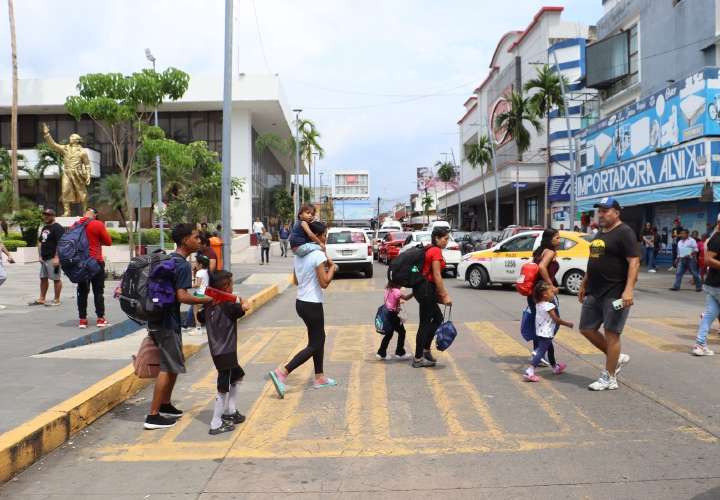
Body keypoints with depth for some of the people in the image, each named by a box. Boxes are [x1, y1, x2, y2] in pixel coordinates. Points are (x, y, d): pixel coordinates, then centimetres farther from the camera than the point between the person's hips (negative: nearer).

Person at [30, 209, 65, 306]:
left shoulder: (57, 228, -10)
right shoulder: (44, 228, 19)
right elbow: (40, 242, 24)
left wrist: (56, 258, -24)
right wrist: (40, 256, 13)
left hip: (53, 259, -10)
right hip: (44, 258, 10)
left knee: (56, 279, -3)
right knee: (43, 278, 14)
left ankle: (56, 300, 3)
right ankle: (41, 299, 23)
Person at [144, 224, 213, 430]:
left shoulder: (168, 259, 12)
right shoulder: (183, 265, -17)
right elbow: (182, 297, -24)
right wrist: (207, 300, -17)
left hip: (159, 319, 10)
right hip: (168, 322, -10)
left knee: (173, 365, 19)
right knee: (168, 367, -4)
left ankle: (165, 405, 30)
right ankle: (153, 416, 0)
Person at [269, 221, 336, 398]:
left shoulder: (299, 254, 9)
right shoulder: (319, 255, -17)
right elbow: (324, 283, -21)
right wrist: (332, 267, -5)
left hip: (301, 302, 9)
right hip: (312, 305, -9)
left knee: (319, 339, 21)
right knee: (314, 345, 0)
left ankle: (319, 378, 27)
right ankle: (282, 372, -10)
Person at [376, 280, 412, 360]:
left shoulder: (388, 290, 8)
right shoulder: (396, 291, -18)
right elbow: (406, 298, -20)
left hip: (387, 314, 9)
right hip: (393, 315, -9)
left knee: (389, 334, 17)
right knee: (401, 332, 7)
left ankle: (381, 353, 18)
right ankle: (400, 353, 13)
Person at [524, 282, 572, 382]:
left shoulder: (538, 304, 6)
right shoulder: (549, 306, -20)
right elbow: (556, 319, -17)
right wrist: (567, 324, -5)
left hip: (539, 332, 10)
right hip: (546, 333, -10)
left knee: (550, 348, 26)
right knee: (541, 351, -11)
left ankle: (555, 367, 45)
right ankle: (530, 372, -20)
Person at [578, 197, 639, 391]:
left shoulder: (624, 233, -11)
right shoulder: (599, 233, 16)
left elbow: (634, 262, -18)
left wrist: (628, 290, -27)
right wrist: (584, 284, 21)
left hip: (615, 294, -9)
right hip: (594, 293, 9)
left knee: (611, 333, -2)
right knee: (586, 329, 11)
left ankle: (609, 378, 8)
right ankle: (617, 358, 28)